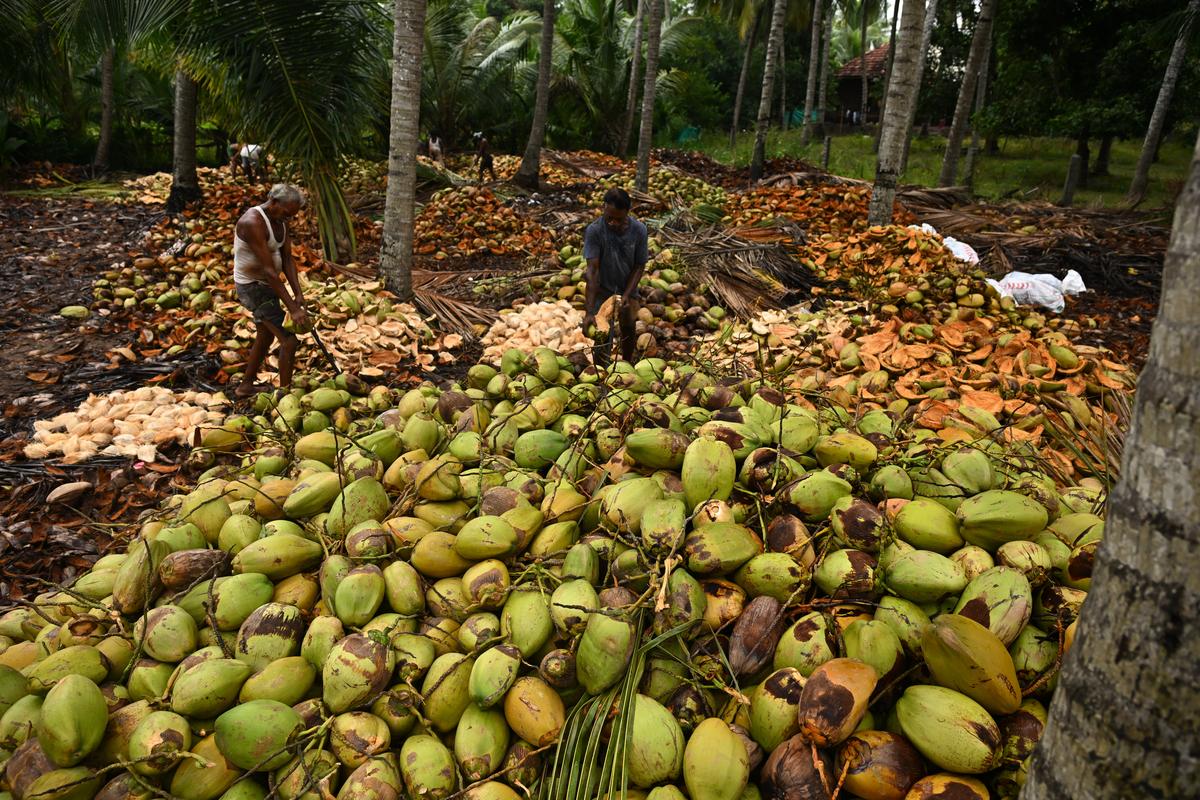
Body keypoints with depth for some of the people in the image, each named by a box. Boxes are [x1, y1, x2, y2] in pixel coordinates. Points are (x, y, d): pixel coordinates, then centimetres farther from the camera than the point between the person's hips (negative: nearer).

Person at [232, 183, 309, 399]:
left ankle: (246, 385, 41)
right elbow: (269, 271, -29)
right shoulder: (253, 222, -27)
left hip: (266, 284, 10)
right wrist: (293, 309, -30)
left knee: (265, 336, 24)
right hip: (253, 286, -10)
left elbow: (287, 259, 0)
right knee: (289, 340, -11)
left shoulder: (280, 221, 1)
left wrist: (298, 294, -13)